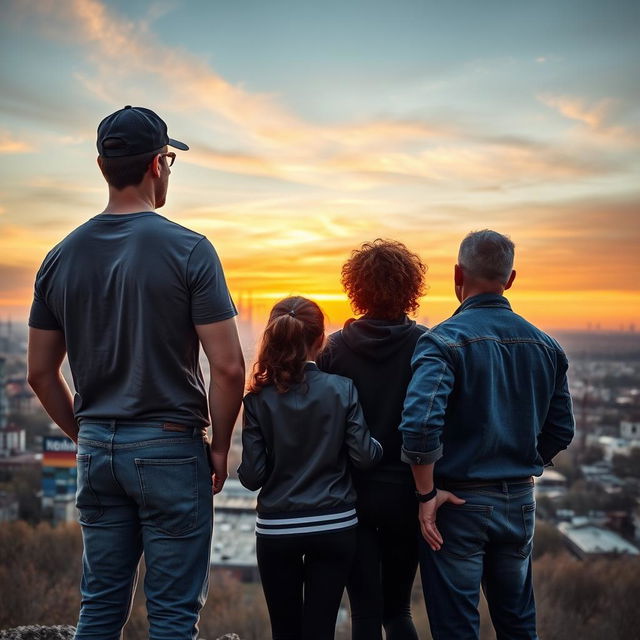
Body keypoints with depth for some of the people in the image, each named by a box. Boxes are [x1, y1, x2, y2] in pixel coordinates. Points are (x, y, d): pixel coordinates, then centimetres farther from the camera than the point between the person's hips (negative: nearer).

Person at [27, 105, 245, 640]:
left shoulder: (62, 256, 4)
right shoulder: (188, 249, -11)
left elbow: (41, 374, 8)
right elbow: (228, 367, -15)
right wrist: (219, 446, -1)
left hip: (96, 449, 5)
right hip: (170, 447, -5)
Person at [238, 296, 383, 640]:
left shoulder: (258, 399, -7)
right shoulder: (342, 389, -8)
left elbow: (252, 476, -8)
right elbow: (364, 456, -8)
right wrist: (378, 446, 12)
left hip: (276, 530, 0)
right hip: (334, 526, 0)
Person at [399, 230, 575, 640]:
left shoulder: (444, 341, -15)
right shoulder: (545, 345, 2)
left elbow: (419, 423, -29)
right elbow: (561, 431, 8)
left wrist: (427, 493, -16)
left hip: (458, 503, -5)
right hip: (520, 503, 5)